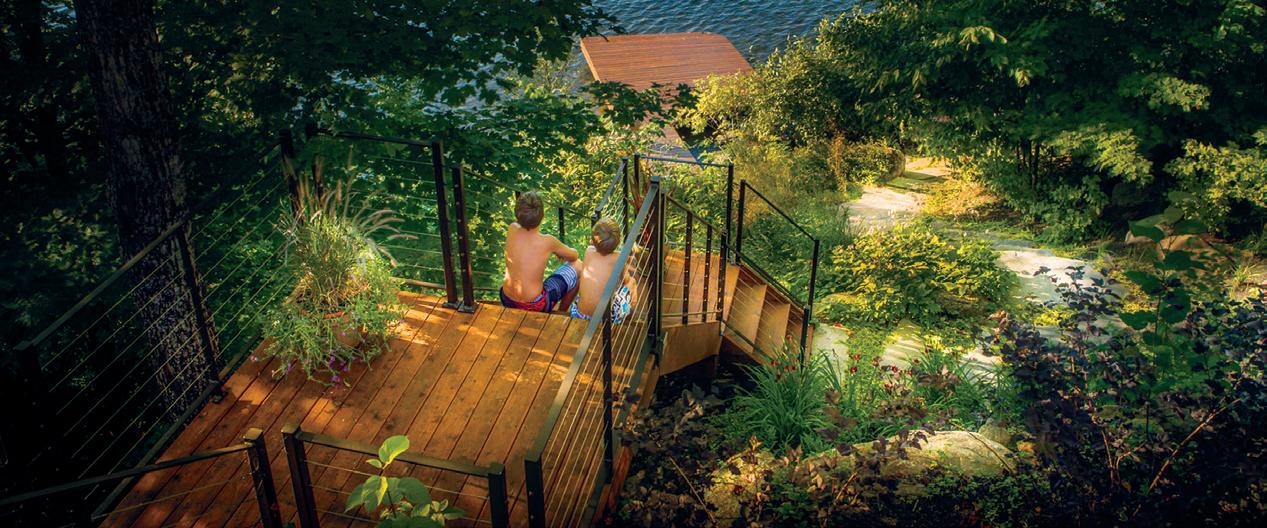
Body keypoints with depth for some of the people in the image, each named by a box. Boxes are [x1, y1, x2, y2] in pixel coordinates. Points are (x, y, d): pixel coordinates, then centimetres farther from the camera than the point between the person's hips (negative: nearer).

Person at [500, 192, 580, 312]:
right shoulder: (547, 242, -23)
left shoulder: (511, 230, -12)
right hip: (534, 306, -5)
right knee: (577, 265, 11)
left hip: (506, 301, 5)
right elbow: (574, 256, -1)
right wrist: (560, 252, 20)